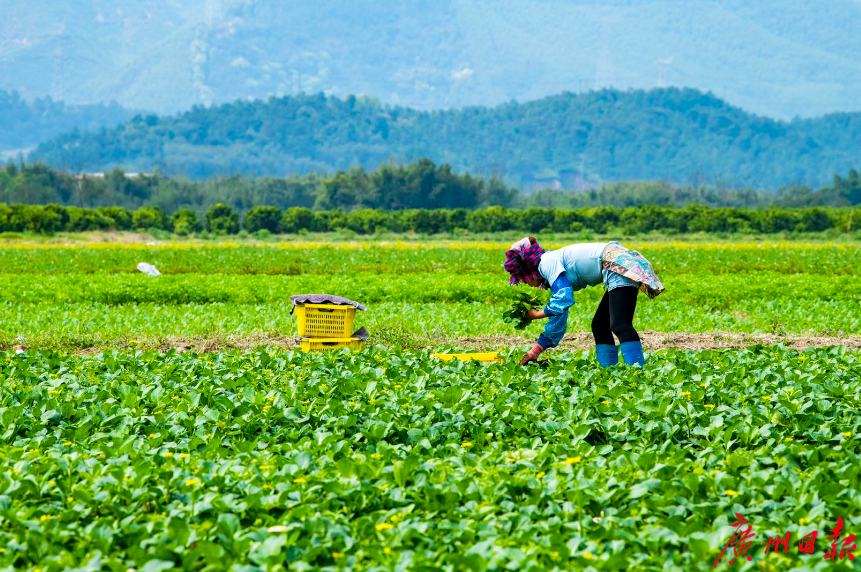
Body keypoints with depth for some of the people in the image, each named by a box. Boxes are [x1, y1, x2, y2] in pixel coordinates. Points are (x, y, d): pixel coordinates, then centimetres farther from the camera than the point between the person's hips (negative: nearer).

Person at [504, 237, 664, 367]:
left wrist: (537, 315, -3)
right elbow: (558, 315, 29)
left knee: (619, 325, -21)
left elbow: (564, 300, -19)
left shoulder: (547, 263, -6)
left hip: (619, 265, -11)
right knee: (599, 325, 15)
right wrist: (535, 351, 31)